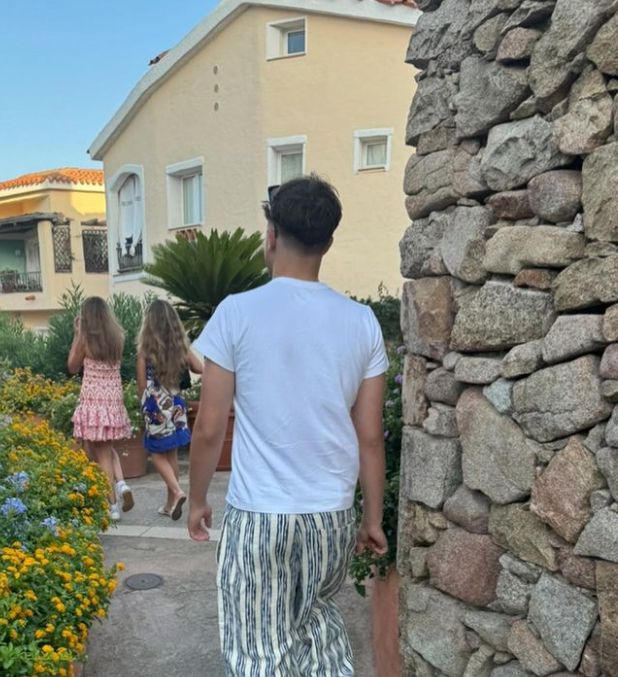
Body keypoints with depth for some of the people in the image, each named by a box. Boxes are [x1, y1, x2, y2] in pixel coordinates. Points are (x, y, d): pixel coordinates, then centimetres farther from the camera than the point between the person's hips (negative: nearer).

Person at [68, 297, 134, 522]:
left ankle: (113, 505, 3)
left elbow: (72, 367, 6)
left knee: (100, 453, 3)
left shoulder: (85, 339, -8)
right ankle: (119, 484, 2)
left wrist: (77, 333, 5)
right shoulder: (118, 337, 2)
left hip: (92, 401, -4)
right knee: (107, 448, 23)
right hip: (114, 400, 4)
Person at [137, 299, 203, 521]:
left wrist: (145, 403, 11)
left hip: (156, 405, -4)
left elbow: (142, 383, -5)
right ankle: (171, 503, 18)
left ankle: (177, 491, -12)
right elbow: (200, 369, 7)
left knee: (157, 453, 7)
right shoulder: (180, 344, 1)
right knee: (171, 453, 12)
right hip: (175, 404, 4)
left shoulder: (145, 346, -8)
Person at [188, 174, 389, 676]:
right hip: (334, 514, 4)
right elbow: (370, 437, 2)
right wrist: (374, 517, 13)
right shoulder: (363, 322, -2)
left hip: (259, 516, -3)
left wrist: (198, 499, 9)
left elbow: (209, 428, -7)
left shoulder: (237, 312, -11)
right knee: (318, 617, 28)